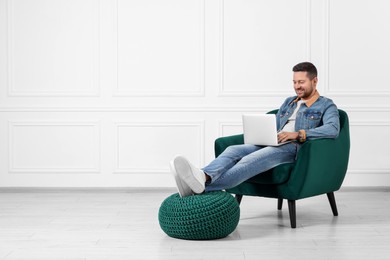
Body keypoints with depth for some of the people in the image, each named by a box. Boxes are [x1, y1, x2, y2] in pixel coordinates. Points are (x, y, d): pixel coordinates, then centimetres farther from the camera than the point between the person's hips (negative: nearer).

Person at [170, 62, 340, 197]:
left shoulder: (326, 105, 10)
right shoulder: (288, 102, 32)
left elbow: (332, 129, -10)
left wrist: (299, 134, -20)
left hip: (293, 149, -7)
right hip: (270, 145, 7)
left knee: (250, 161, -35)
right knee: (233, 150, -25)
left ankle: (203, 186, -58)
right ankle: (204, 176, -55)